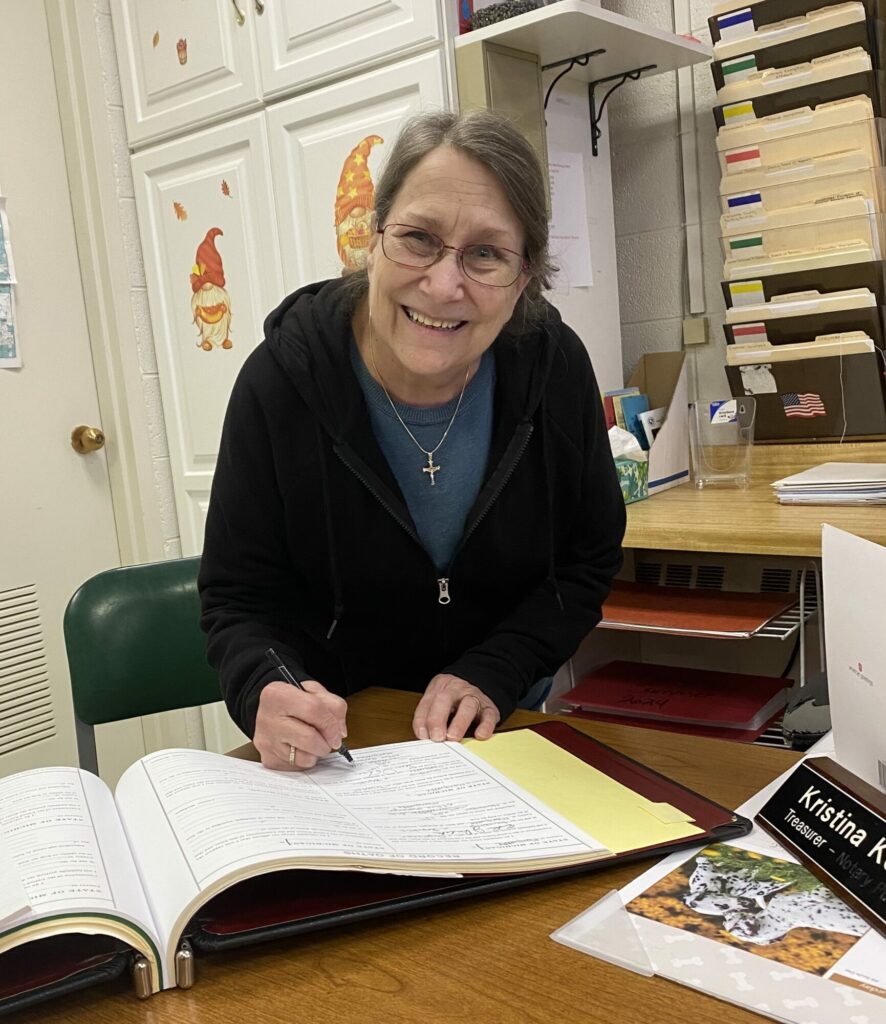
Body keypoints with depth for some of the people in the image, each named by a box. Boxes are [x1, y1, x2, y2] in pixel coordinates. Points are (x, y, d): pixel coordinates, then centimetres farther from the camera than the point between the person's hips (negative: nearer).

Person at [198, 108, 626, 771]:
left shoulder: (556, 367, -13)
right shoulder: (282, 382, -19)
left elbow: (588, 562, -2)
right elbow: (239, 600, -10)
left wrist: (491, 676, -15)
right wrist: (267, 694, -30)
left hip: (500, 727, 4)